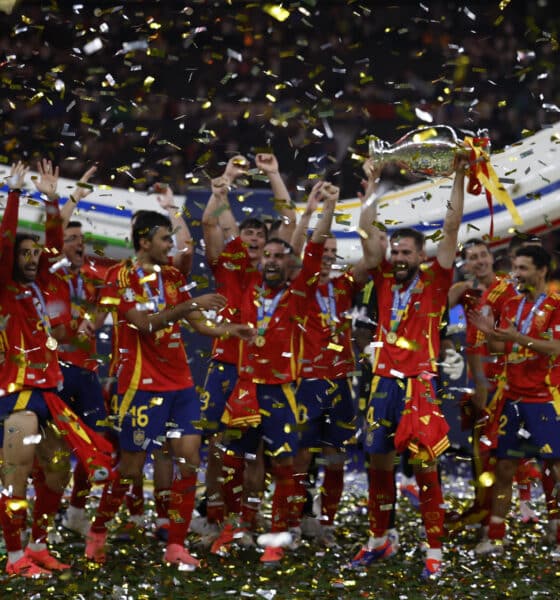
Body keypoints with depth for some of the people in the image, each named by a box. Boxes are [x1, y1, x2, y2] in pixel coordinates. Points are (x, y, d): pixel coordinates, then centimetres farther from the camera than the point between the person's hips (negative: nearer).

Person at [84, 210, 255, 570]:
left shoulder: (172, 276, 12)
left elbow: (198, 323, 14)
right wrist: (190, 305, -26)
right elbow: (144, 323, -21)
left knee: (189, 456, -3)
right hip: (143, 384, -6)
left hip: (180, 382, 6)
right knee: (131, 466, 0)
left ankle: (176, 546, 3)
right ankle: (97, 533, 21)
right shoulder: (123, 277, -9)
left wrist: (230, 330, -3)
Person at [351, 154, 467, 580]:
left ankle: (434, 552, 1)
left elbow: (452, 228, -4)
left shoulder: (434, 281, -1)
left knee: (425, 466, -2)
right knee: (379, 463, 10)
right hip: (385, 381, 4)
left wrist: (459, 178, -6)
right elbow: (367, 230, 8)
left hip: (420, 384, -4)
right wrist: (372, 183, 9)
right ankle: (379, 540, 23)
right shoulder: (385, 278, 8)